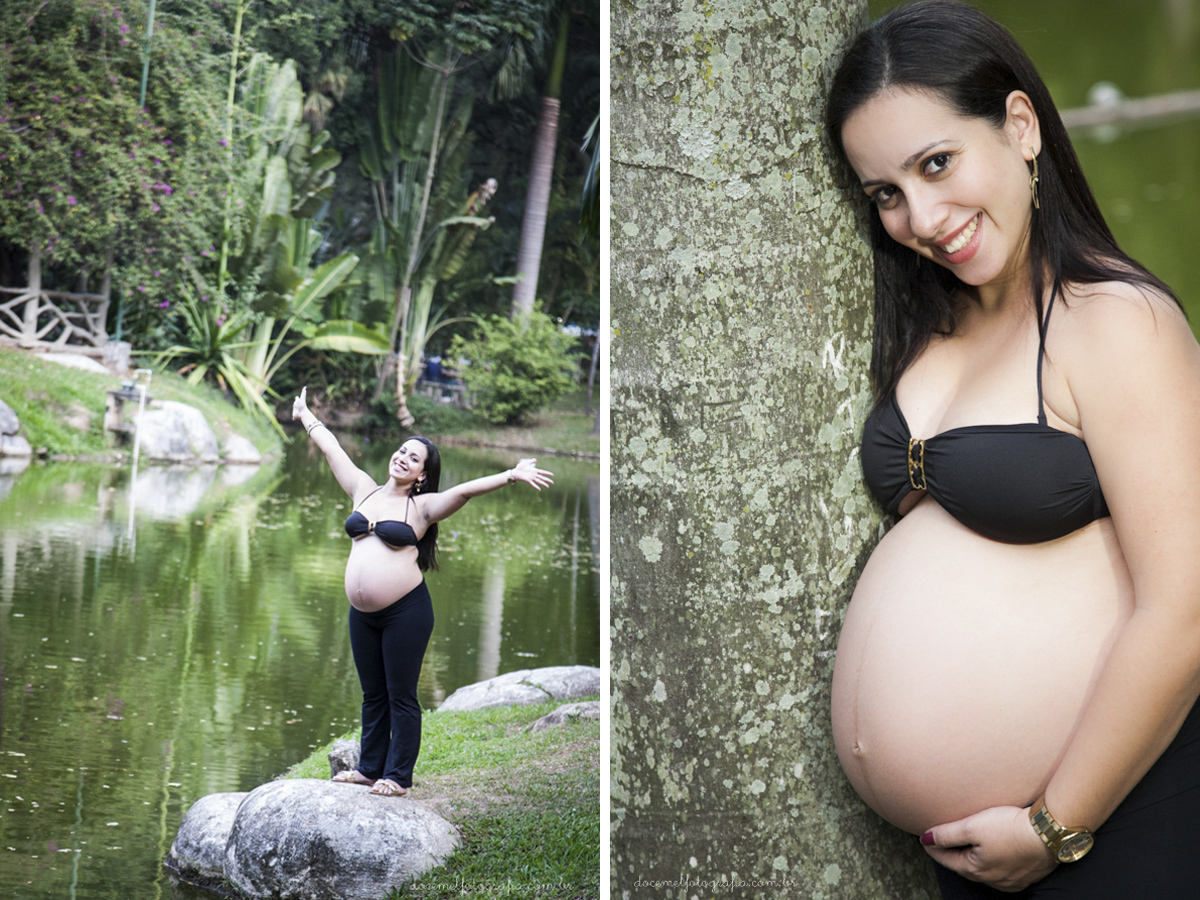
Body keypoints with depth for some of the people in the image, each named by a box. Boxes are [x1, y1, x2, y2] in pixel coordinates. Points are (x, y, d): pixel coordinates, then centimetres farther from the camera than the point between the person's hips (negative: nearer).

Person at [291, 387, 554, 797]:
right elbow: (332, 449, 21)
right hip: (362, 613, 5)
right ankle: (369, 768, 24)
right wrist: (305, 415, 32)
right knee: (373, 695, 15)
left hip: (405, 612, -5)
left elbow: (465, 490, -18)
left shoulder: (422, 507, -4)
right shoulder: (364, 490, 11)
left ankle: (397, 776, 8)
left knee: (401, 697, 1)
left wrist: (513, 475, -30)